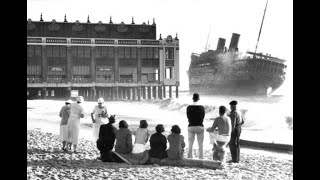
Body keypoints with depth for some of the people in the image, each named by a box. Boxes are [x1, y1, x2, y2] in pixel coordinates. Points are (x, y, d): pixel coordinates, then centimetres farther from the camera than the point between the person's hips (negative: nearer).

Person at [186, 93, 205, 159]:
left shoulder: (188, 107, -8)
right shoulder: (202, 107, -8)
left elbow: (189, 118, -1)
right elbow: (202, 119, -1)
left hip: (191, 127, 1)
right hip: (200, 127, -1)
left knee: (190, 146, 9)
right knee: (200, 146, 5)